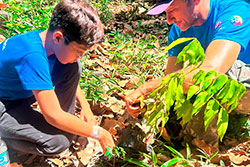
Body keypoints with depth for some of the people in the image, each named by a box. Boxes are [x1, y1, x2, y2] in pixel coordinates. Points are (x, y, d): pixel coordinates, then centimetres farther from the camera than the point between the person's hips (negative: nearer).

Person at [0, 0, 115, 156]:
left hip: (20, 92, 8)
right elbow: (53, 116, -34)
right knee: (59, 142, -27)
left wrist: (85, 106, -2)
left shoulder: (48, 39, -11)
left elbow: (70, 77, 10)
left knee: (72, 68, -8)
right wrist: (98, 133, -24)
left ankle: (65, 126, 4)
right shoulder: (32, 56, -37)